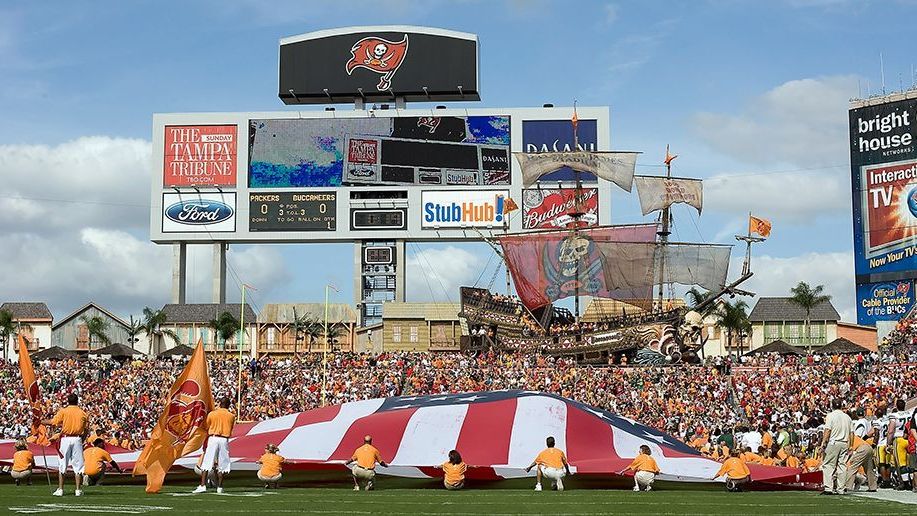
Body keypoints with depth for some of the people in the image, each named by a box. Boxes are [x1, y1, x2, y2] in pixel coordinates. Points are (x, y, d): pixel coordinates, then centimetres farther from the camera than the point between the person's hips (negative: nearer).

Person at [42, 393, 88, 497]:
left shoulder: (63, 411, -2)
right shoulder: (83, 413, 5)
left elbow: (52, 422, -6)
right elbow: (86, 429, 3)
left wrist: (40, 422, 8)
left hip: (66, 438, -2)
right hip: (77, 439, 2)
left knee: (62, 464, 5)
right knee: (78, 465, 4)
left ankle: (60, 489, 4)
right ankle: (78, 490, 2)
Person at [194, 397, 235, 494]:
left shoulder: (211, 414, 5)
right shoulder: (231, 416, 7)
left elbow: (207, 429, 10)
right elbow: (230, 431, 9)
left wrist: (205, 444, 18)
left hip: (213, 438, -1)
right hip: (224, 439, 1)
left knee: (206, 463, -1)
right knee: (221, 465, 6)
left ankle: (203, 485, -9)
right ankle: (219, 487, 5)